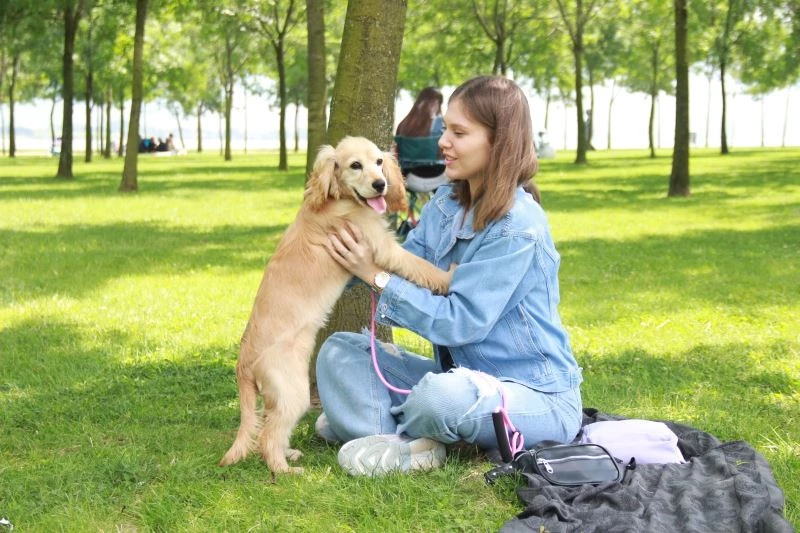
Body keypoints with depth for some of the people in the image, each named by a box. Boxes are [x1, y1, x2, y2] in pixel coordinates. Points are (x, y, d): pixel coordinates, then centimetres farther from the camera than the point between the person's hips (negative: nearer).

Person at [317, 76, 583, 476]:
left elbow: (459, 322, -23)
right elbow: (404, 271, 3)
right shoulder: (447, 202, 4)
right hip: (459, 375, 8)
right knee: (338, 351, 1)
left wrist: (376, 276, -21)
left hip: (538, 398, -8)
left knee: (444, 395, -39)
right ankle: (409, 441, -20)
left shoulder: (517, 229, -21)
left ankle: (372, 417, -7)